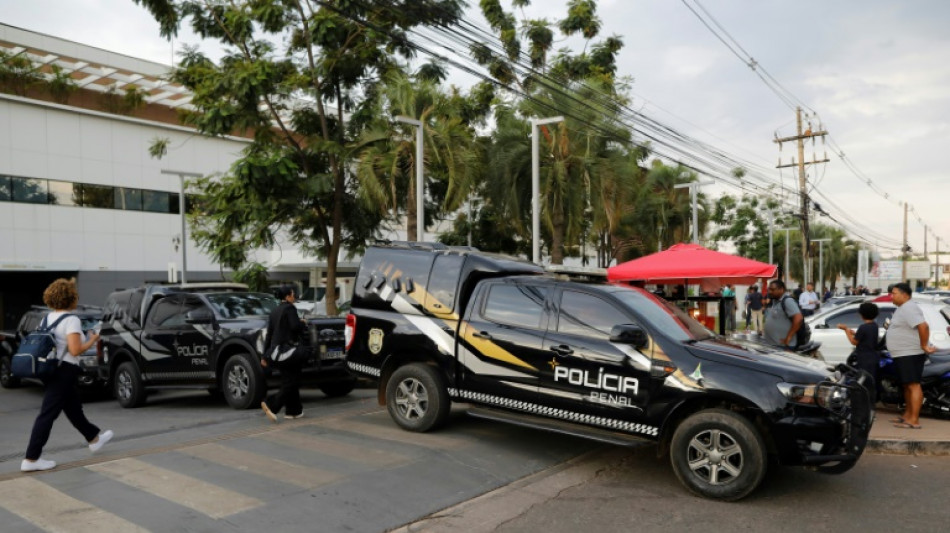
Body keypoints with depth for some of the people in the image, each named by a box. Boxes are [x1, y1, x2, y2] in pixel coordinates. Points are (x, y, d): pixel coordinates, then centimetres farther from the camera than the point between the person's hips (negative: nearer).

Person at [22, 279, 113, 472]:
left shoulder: (48, 317, 9)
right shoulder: (71, 320, -16)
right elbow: (75, 350, -22)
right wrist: (92, 341, -6)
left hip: (50, 368, 10)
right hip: (63, 371, -9)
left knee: (74, 407, 21)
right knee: (48, 414, -4)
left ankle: (94, 439, 38)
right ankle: (31, 459, 1)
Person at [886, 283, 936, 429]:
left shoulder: (909, 308, -17)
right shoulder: (902, 308, 17)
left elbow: (923, 326, -29)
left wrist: (924, 346, -24)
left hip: (911, 355, -11)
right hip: (902, 355, 11)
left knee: (913, 385, -11)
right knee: (907, 385, 17)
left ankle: (914, 420, -12)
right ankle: (907, 414, 26)